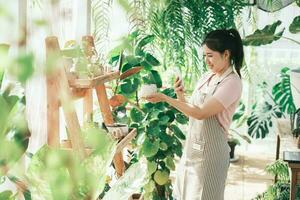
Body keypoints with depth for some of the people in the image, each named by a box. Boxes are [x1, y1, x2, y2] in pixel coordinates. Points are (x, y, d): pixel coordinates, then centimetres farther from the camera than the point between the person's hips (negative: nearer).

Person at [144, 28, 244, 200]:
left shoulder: (232, 82, -16)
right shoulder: (207, 78, 9)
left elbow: (201, 113, -23)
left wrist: (165, 98, -21)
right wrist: (180, 95, -6)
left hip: (209, 152, -8)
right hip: (192, 147, 8)